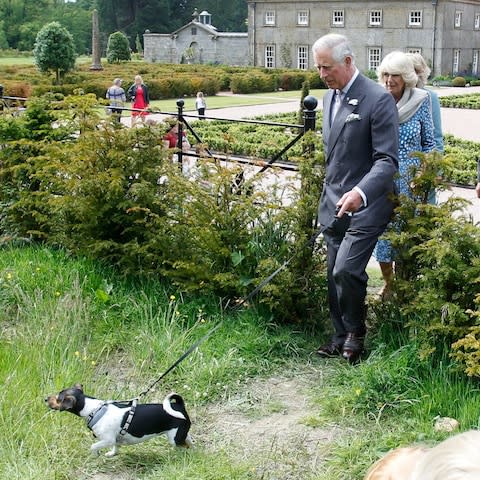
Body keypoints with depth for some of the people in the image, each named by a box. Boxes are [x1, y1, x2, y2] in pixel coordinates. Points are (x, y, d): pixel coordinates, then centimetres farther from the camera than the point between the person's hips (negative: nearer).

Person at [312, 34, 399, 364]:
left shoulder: (379, 99, -14)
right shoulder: (330, 96, 12)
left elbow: (388, 160, -18)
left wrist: (360, 193, -33)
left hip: (365, 204, -7)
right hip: (334, 202, 7)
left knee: (346, 271, -16)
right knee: (335, 276, 10)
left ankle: (355, 334, 8)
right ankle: (341, 337, 25)